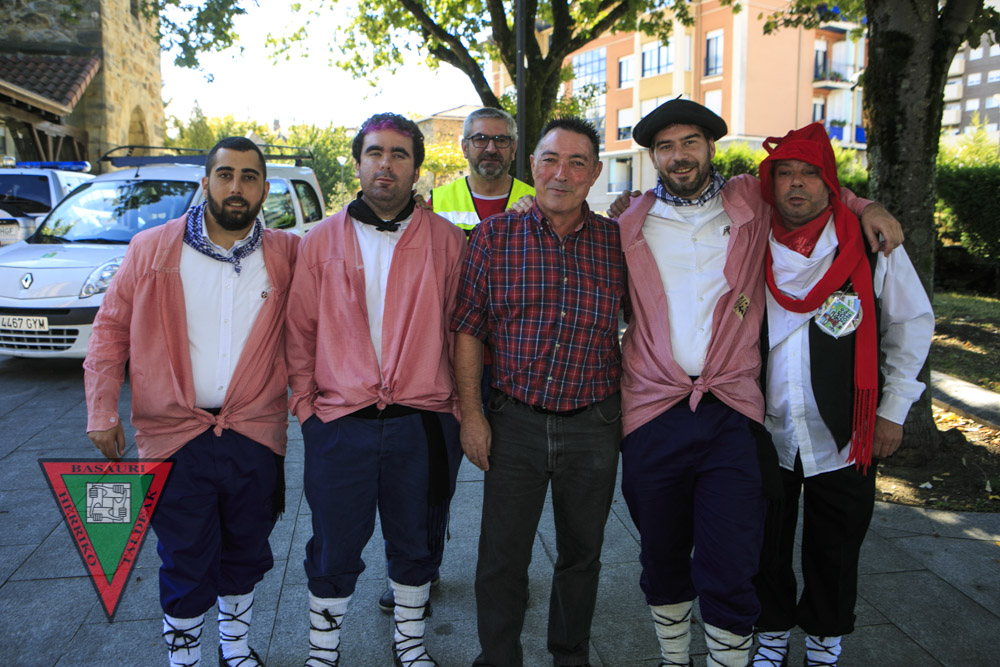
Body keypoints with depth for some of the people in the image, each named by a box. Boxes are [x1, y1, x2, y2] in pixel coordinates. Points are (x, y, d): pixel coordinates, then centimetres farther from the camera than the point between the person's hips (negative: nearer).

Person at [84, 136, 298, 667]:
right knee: (185, 564, 8)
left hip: (255, 436, 2)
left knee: (245, 554, 17)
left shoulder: (285, 255, 0)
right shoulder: (151, 250, -1)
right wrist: (102, 412, -1)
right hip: (176, 435, -1)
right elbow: (110, 330, 3)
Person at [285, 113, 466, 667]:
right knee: (333, 549, 10)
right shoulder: (322, 240, 5)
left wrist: (459, 405, 2)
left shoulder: (446, 240, 3)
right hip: (339, 423, 0)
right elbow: (300, 328, 7)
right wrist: (305, 403, 2)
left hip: (424, 424, 1)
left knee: (416, 544, 16)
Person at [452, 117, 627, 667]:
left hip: (594, 424, 2)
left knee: (582, 554, 17)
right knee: (501, 559, 6)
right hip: (516, 420, -1)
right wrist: (471, 414, -5)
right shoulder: (495, 236, -3)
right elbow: (466, 328, -1)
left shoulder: (616, 242, 1)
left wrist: (628, 406, 5)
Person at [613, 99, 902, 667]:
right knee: (662, 559, 13)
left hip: (732, 412, -1)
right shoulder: (631, 224, 9)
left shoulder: (750, 203, 9)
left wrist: (866, 206, 14)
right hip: (653, 411, 1)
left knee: (730, 572, -5)